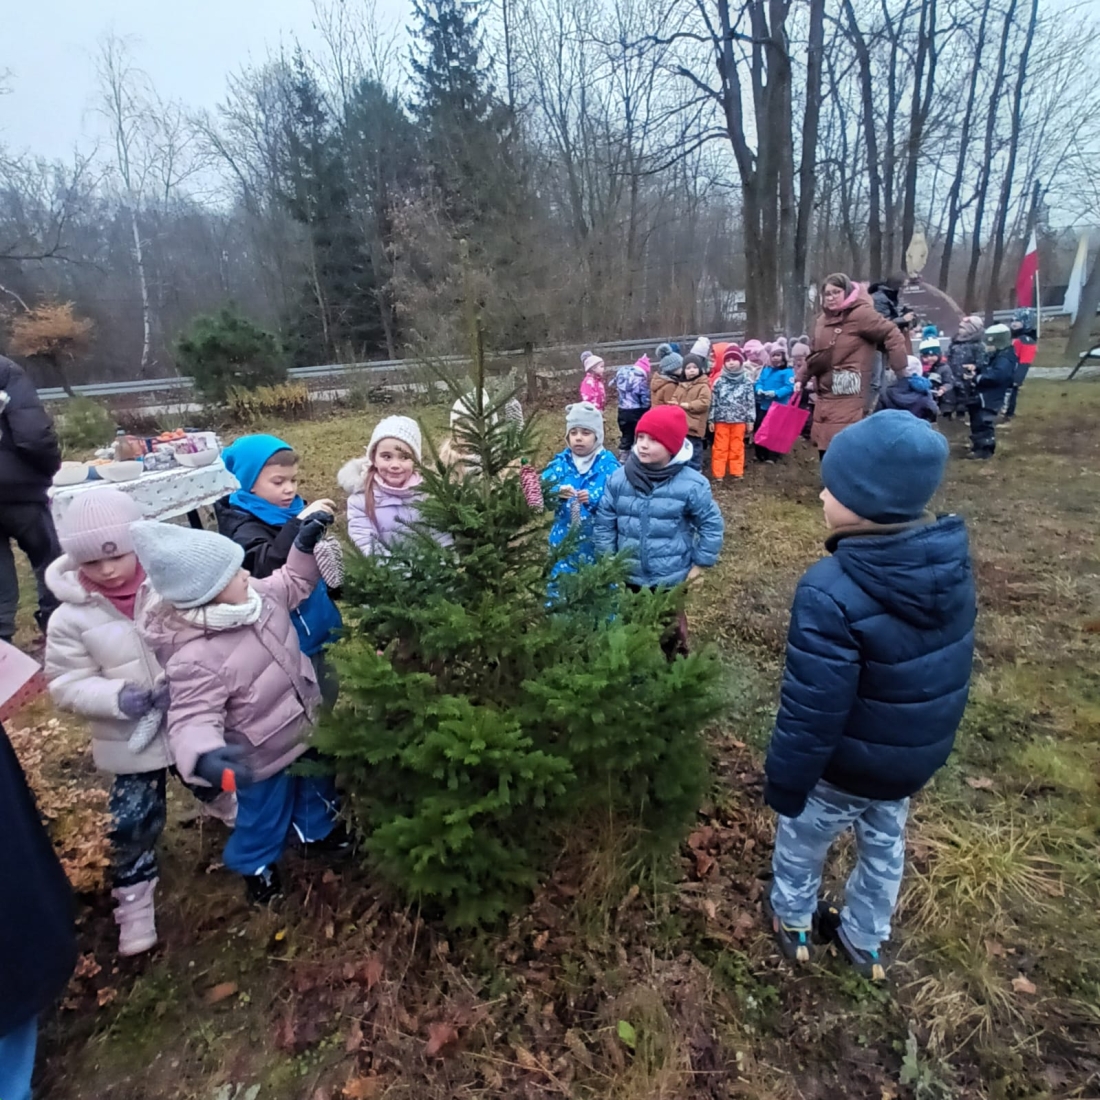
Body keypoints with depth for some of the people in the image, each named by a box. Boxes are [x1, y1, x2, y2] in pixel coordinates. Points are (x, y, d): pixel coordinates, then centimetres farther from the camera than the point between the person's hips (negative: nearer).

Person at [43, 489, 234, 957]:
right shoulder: (71, 618, -14)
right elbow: (67, 685, -9)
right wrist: (119, 698, -26)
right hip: (131, 739, -1)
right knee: (133, 821, 9)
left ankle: (230, 809, 62)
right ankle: (134, 896, 34)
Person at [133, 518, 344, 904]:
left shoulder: (252, 595, -15)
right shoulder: (195, 658, -38)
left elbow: (294, 584, 3)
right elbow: (193, 719, -35)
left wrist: (305, 546, -12)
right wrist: (204, 757, -56)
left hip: (304, 726, 7)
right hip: (263, 757, -7)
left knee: (316, 783, 31)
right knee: (266, 815, 22)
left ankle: (316, 830, 63)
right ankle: (255, 864, 56)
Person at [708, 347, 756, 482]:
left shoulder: (747, 381, 0)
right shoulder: (719, 381, -1)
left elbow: (751, 402, 2)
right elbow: (714, 402, 2)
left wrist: (750, 420, 0)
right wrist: (711, 419, 0)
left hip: (739, 420, 0)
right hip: (721, 420, 0)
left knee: (737, 447, 9)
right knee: (720, 447, 4)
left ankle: (737, 472, 18)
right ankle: (718, 473, 11)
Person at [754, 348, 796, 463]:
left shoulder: (787, 371, -7)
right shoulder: (765, 370, 14)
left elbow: (789, 387, -17)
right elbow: (759, 382, 10)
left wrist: (776, 393, -28)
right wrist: (759, 389, -13)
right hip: (764, 405, 6)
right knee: (759, 429, 8)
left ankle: (772, 456, 3)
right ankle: (760, 454, 20)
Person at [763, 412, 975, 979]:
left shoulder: (833, 592, -37)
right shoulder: (953, 561, -13)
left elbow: (810, 710, -30)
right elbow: (947, 663, 3)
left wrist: (783, 783, -13)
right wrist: (925, 735, 19)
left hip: (847, 765, -6)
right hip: (918, 754, 6)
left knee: (801, 842, 24)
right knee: (884, 845, 30)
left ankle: (793, 923, 50)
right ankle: (864, 940, 53)